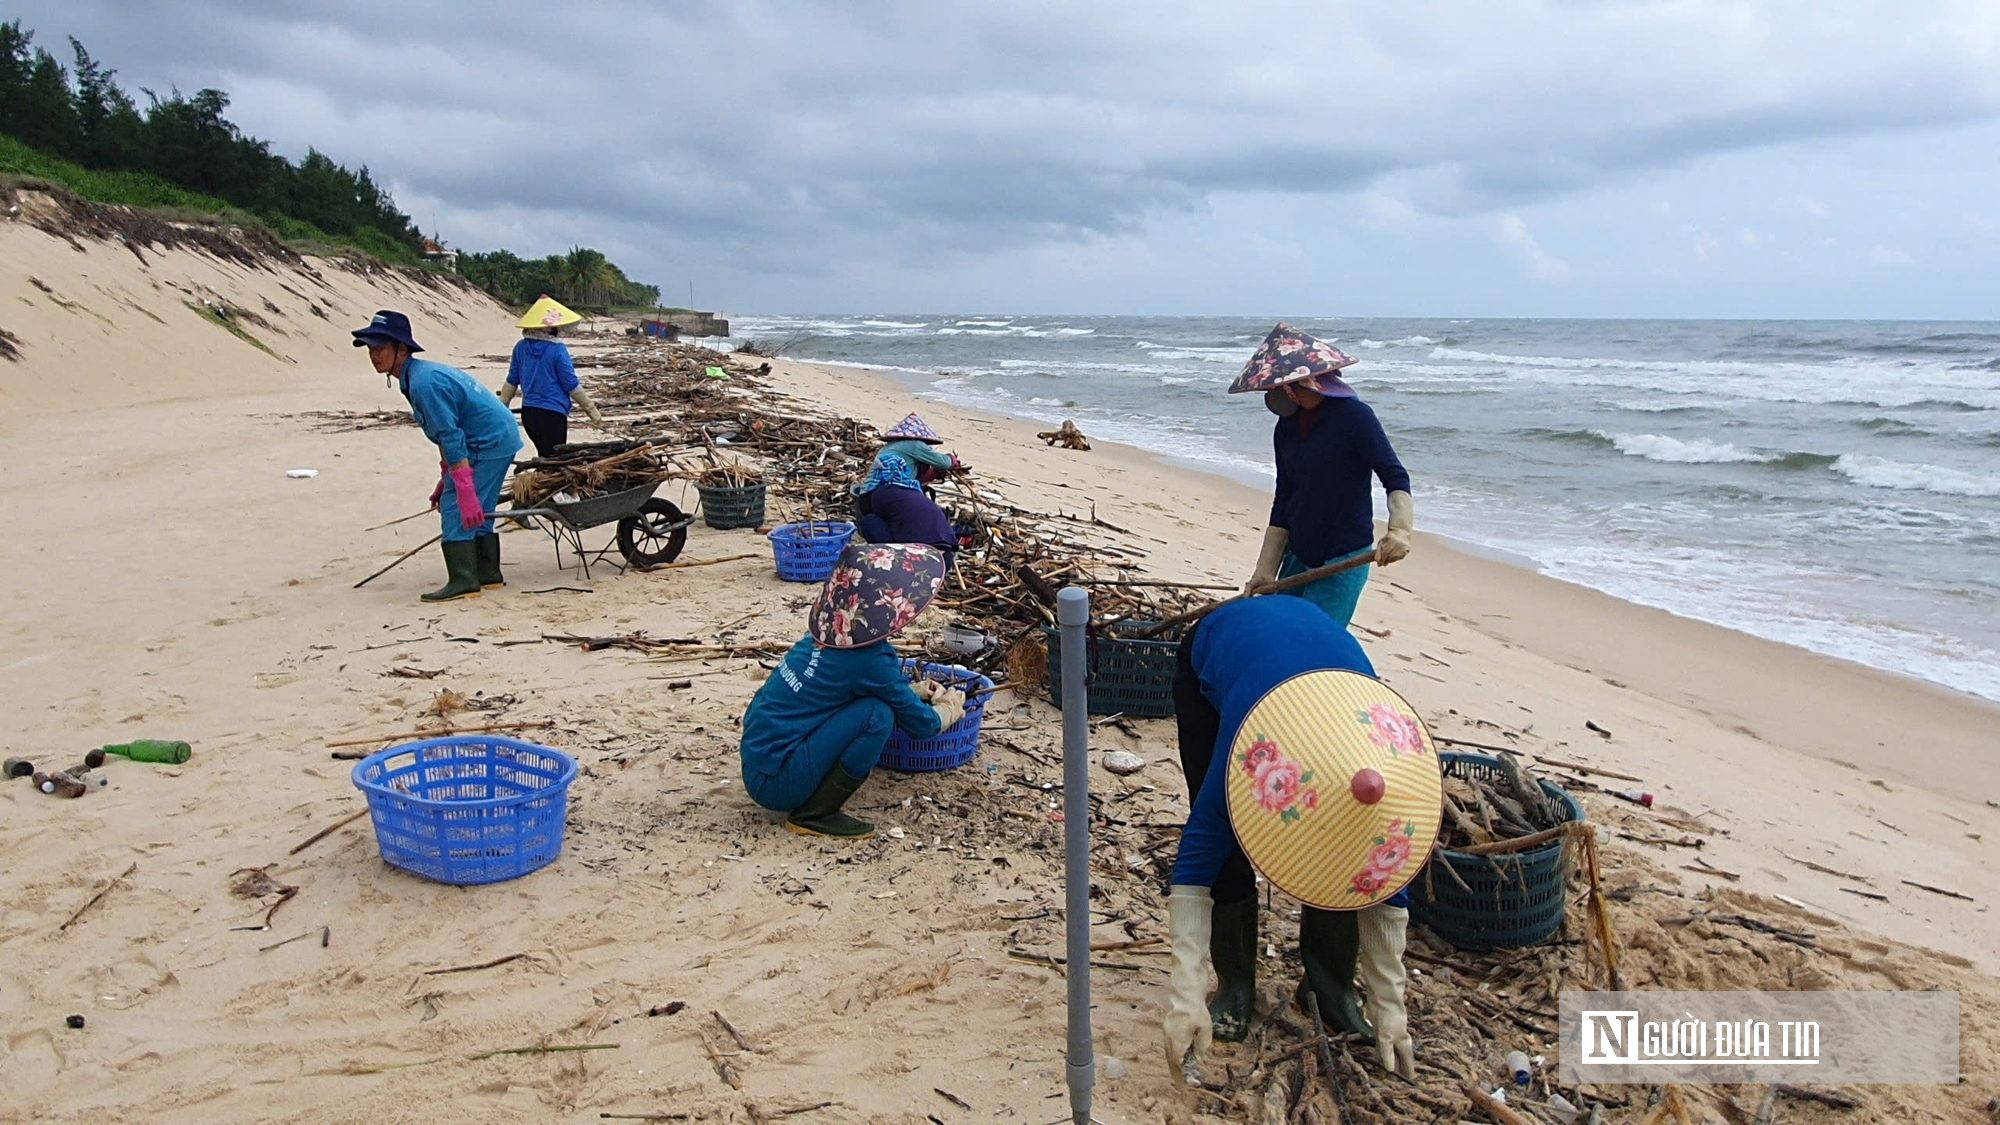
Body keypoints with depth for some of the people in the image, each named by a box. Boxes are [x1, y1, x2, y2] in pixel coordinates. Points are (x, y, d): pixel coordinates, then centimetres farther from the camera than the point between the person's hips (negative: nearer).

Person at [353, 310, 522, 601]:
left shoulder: (423, 383, -21)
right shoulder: (422, 373, 13)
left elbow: (452, 438, -25)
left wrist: (465, 492, -26)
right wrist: (445, 481, 24)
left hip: (488, 443, -11)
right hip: (501, 438, 11)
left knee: (454, 509, -9)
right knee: (477, 512, 17)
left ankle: (463, 581, -7)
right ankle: (488, 575, 24)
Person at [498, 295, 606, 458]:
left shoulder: (521, 347, 2)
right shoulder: (557, 349, -13)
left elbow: (512, 381, 9)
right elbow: (571, 385, -9)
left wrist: (501, 408, 20)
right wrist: (592, 410, 0)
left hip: (528, 413, 6)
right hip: (553, 414, -6)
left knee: (544, 458, 20)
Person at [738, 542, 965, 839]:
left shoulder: (828, 633, 2)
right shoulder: (868, 659, -20)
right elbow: (921, 724, -5)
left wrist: (914, 692, 26)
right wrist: (950, 708, 14)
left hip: (758, 759, 9)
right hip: (775, 780, -9)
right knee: (877, 715, -19)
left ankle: (811, 807, 13)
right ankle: (814, 814, -7)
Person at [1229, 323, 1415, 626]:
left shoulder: (1352, 415, -12)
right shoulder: (1287, 427, 8)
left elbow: (1395, 478, -16)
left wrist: (1399, 529, -36)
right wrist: (1266, 570, 11)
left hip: (1342, 561, -7)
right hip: (1298, 558, 7)